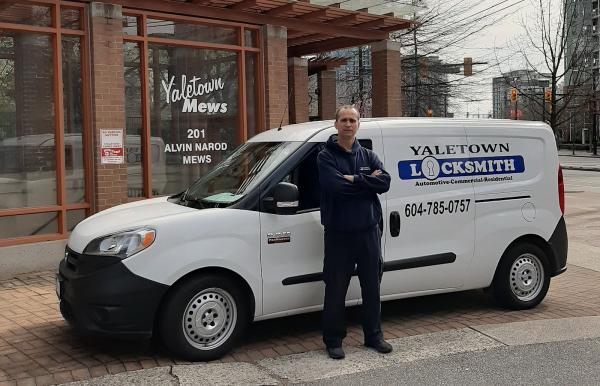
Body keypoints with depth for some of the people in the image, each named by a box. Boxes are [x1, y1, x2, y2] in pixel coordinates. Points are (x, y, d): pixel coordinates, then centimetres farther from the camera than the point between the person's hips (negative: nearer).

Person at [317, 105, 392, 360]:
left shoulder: (368, 156, 9)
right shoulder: (326, 157, -4)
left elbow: (385, 182, -7)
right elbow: (336, 186, -21)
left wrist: (354, 180, -16)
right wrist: (368, 181, -13)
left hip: (368, 231, 4)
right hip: (338, 233, -4)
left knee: (372, 287, 13)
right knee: (336, 290, 3)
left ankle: (373, 336, 26)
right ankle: (333, 341, 16)